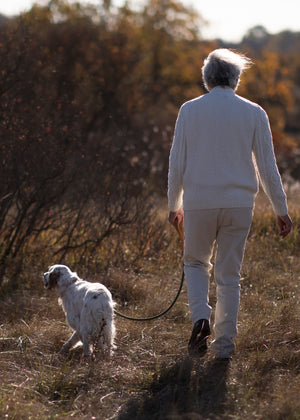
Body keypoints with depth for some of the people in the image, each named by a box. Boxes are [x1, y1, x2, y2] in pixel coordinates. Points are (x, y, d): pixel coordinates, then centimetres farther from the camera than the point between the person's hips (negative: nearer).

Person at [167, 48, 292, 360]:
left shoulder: (190, 110, -1)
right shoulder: (254, 113, 0)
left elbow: (176, 163, 1)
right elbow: (267, 167, 1)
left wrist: (173, 205, 13)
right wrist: (281, 210, 9)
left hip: (199, 203, -1)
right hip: (238, 205, 1)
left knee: (195, 262, 20)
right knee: (229, 275, 10)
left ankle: (200, 318, -2)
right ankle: (224, 344, 12)